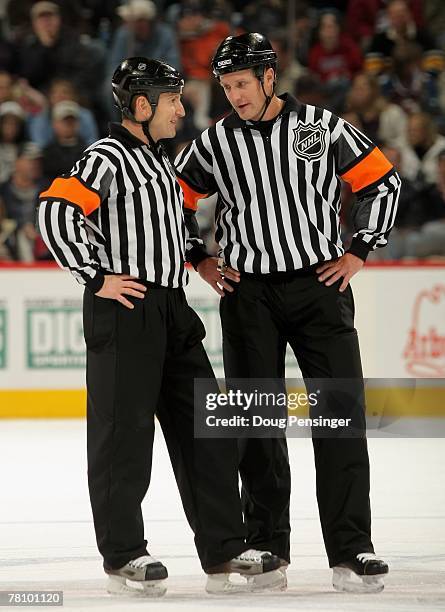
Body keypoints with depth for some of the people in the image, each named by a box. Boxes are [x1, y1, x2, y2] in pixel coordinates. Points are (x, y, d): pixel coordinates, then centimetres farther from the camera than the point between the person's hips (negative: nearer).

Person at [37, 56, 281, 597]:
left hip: (171, 310, 9)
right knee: (123, 432, -4)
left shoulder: (160, 161, 20)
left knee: (205, 430, 7)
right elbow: (55, 213, -21)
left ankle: (223, 550, 10)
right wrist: (98, 277, -17)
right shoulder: (107, 158, -10)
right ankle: (123, 553, 3)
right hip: (124, 310, -9)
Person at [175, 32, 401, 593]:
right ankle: (266, 543, 14)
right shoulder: (214, 143, 3)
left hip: (319, 284, -1)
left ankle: (350, 549, -8)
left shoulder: (323, 128, -1)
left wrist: (357, 254, 1)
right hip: (247, 291, 2)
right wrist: (200, 260, 5)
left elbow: (383, 183, 6)